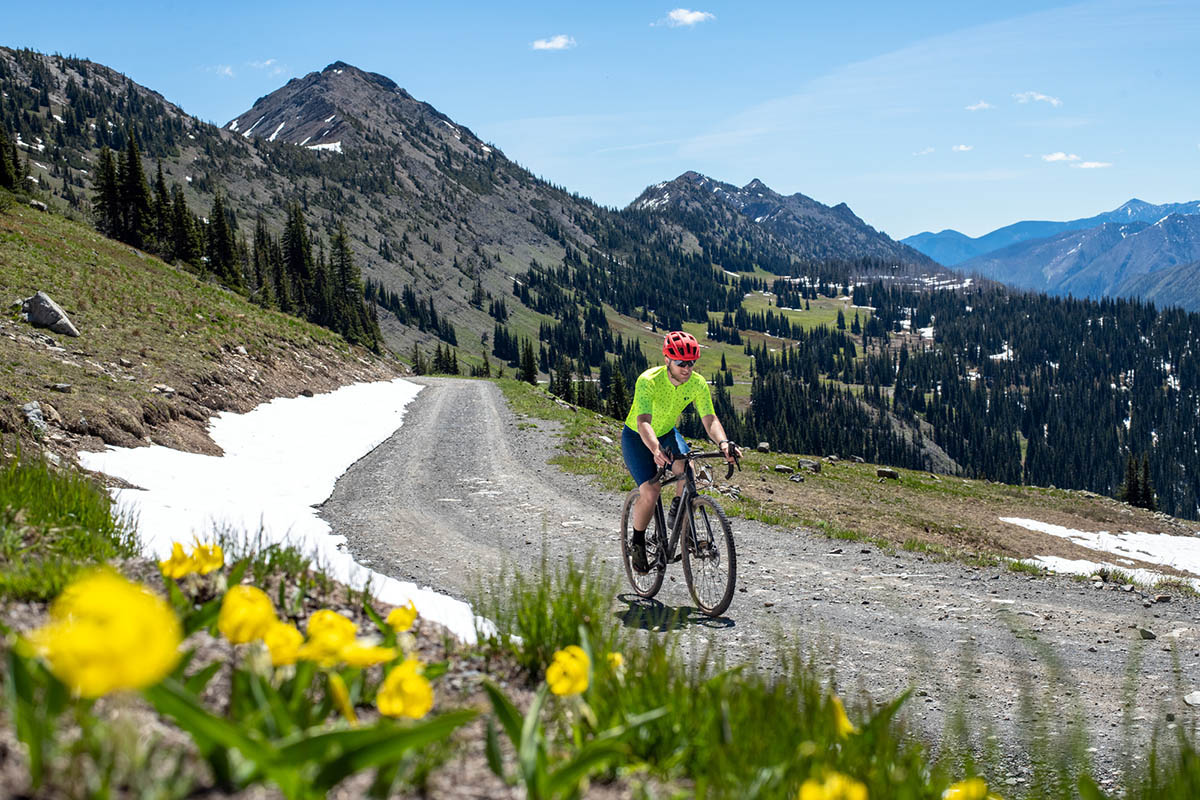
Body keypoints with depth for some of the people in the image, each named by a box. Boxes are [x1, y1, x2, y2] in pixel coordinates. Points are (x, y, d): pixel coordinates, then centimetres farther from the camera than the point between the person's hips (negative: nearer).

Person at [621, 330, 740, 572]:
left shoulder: (697, 383, -19)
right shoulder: (648, 381, -32)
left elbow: (709, 419, -22)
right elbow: (643, 422, -43)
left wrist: (723, 443, -43)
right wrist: (656, 450, -61)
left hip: (667, 433, 4)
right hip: (637, 437, -4)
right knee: (650, 491, -20)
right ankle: (637, 543, 4)